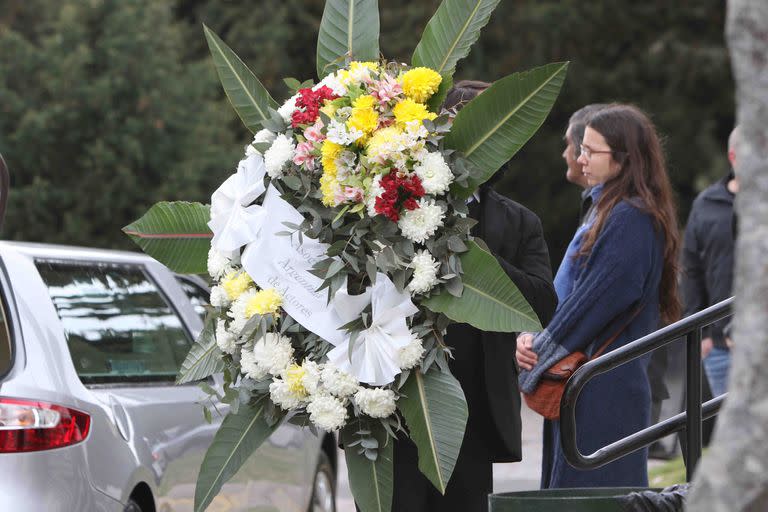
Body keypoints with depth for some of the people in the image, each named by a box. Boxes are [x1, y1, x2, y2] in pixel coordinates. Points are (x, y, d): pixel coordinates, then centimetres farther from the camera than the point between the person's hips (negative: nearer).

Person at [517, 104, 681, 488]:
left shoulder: (630, 219, -16)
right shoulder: (608, 209, 16)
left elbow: (600, 298, -20)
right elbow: (569, 289, 17)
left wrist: (543, 349, -11)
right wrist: (533, 337, 2)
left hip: (604, 388, -10)